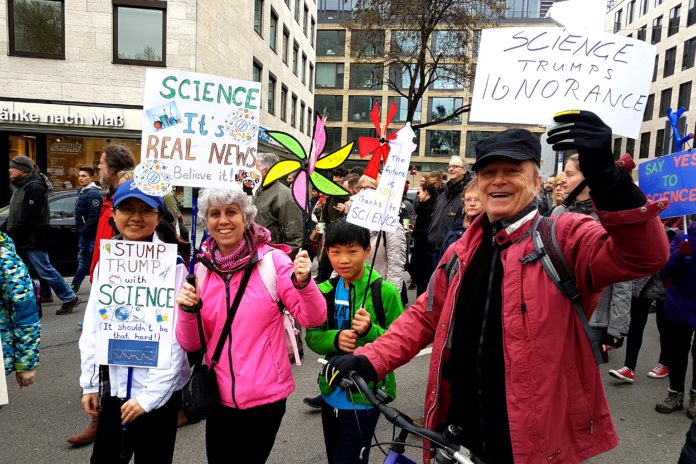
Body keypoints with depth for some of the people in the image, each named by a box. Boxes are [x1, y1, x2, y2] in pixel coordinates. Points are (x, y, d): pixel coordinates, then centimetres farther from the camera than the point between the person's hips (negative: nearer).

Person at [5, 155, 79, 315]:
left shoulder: (34, 187, -15)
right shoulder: (20, 186, 15)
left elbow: (28, 218, -21)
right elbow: (15, 215, 17)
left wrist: (11, 234, -17)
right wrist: (9, 233, 5)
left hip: (33, 240, -9)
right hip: (22, 240, 9)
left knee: (45, 270, -4)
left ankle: (70, 298, 7)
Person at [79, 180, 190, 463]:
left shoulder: (171, 265, -16)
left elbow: (175, 337, -16)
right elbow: (92, 326, 8)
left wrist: (151, 395, -14)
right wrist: (90, 382, 8)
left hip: (157, 390, -5)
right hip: (114, 385, 5)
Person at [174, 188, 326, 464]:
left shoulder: (272, 259, -12)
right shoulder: (202, 268, -1)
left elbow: (312, 318, -12)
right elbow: (191, 344, 1)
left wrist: (303, 283, -30)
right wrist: (188, 311, -19)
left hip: (265, 396, -3)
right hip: (219, 396, 3)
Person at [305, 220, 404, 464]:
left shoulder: (385, 292, -16)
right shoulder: (325, 291, -2)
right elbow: (312, 337, -1)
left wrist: (370, 331, -30)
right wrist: (335, 339, -21)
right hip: (332, 393, 5)